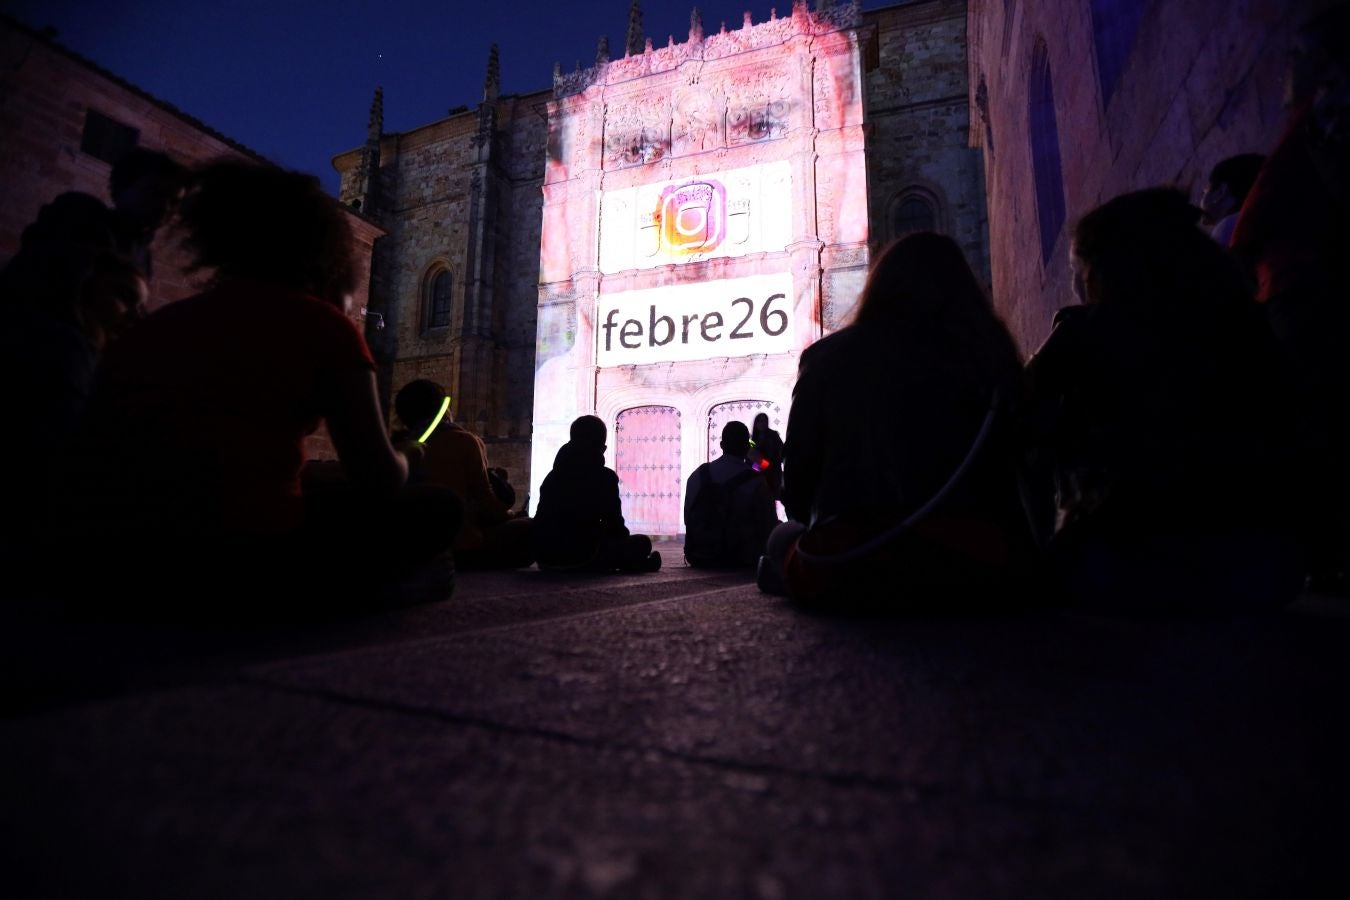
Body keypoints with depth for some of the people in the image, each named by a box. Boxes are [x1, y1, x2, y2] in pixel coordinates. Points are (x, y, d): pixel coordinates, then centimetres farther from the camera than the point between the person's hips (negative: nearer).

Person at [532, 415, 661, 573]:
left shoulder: (552, 475, 14)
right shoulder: (605, 476, -2)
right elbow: (614, 524, -1)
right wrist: (623, 535, 22)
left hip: (545, 553, 6)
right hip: (582, 553, -6)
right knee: (643, 542, 11)